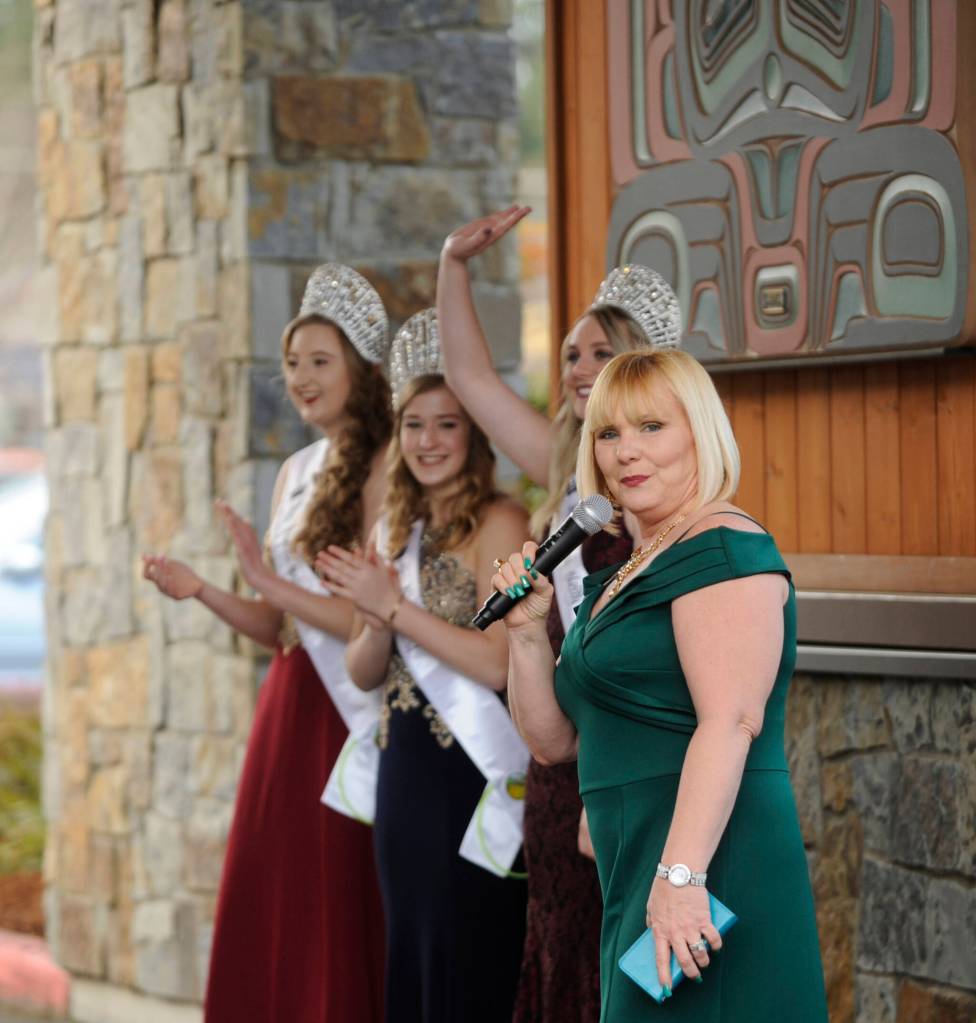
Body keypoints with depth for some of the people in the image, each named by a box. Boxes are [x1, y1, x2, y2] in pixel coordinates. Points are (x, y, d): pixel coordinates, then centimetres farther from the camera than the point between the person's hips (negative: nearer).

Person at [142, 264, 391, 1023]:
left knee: (339, 916, -4)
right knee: (270, 916, 8)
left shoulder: (384, 474, -10)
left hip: (349, 715, -8)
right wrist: (202, 591, -1)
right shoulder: (298, 472, 14)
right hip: (289, 707, 8)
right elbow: (277, 627, 14)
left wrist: (272, 583, -19)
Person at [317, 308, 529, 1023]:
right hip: (404, 770, 7)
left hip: (471, 776, -7)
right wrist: (377, 620, -9)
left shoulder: (498, 524, -9)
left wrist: (394, 606, -16)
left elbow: (497, 663, -18)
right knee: (409, 958, 13)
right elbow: (364, 671, 12)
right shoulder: (396, 530, 13)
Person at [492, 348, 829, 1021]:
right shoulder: (620, 579, 22)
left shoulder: (724, 550, -7)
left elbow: (730, 721, -20)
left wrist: (680, 876, -28)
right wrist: (528, 631, 8)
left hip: (709, 864, -9)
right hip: (634, 883, 9)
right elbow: (555, 742, 23)